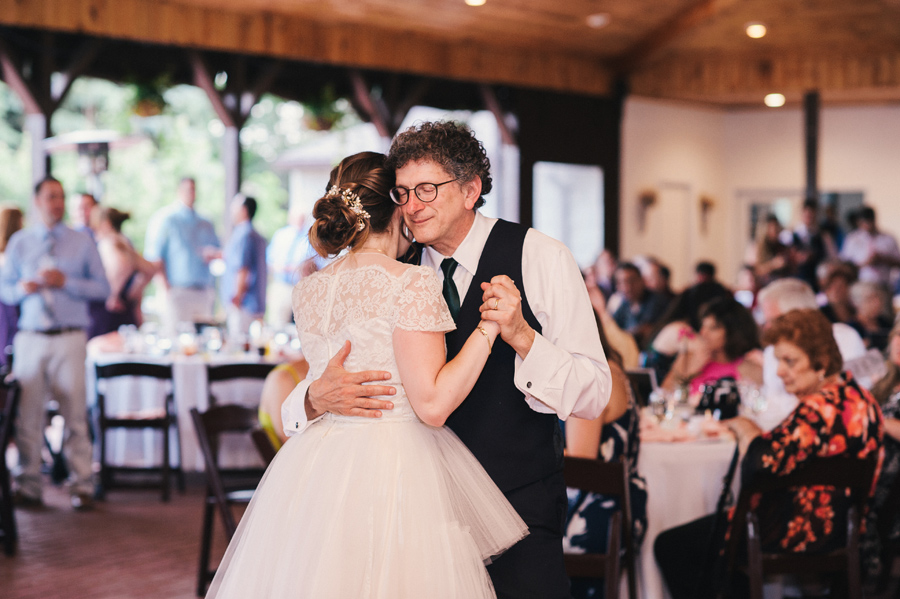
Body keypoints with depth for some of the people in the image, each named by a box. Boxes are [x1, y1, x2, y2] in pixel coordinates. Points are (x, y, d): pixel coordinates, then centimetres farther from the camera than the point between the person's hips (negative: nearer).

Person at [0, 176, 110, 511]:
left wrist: (67, 282, -10)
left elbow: (103, 288, 3)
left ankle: (82, 486, 1)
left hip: (70, 339, -1)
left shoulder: (82, 244, 8)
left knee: (75, 414, -4)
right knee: (27, 415, 1)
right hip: (31, 337, 1)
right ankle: (28, 486, 9)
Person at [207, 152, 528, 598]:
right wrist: (489, 327, -12)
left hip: (314, 465, 7)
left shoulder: (307, 290, 9)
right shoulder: (412, 282, -11)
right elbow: (432, 404, -16)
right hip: (393, 472, -7)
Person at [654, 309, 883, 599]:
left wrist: (744, 429, -12)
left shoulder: (820, 408, -26)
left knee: (670, 546, -1)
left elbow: (760, 464, -32)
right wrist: (753, 432, -2)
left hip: (799, 534, -11)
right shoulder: (856, 395, 6)